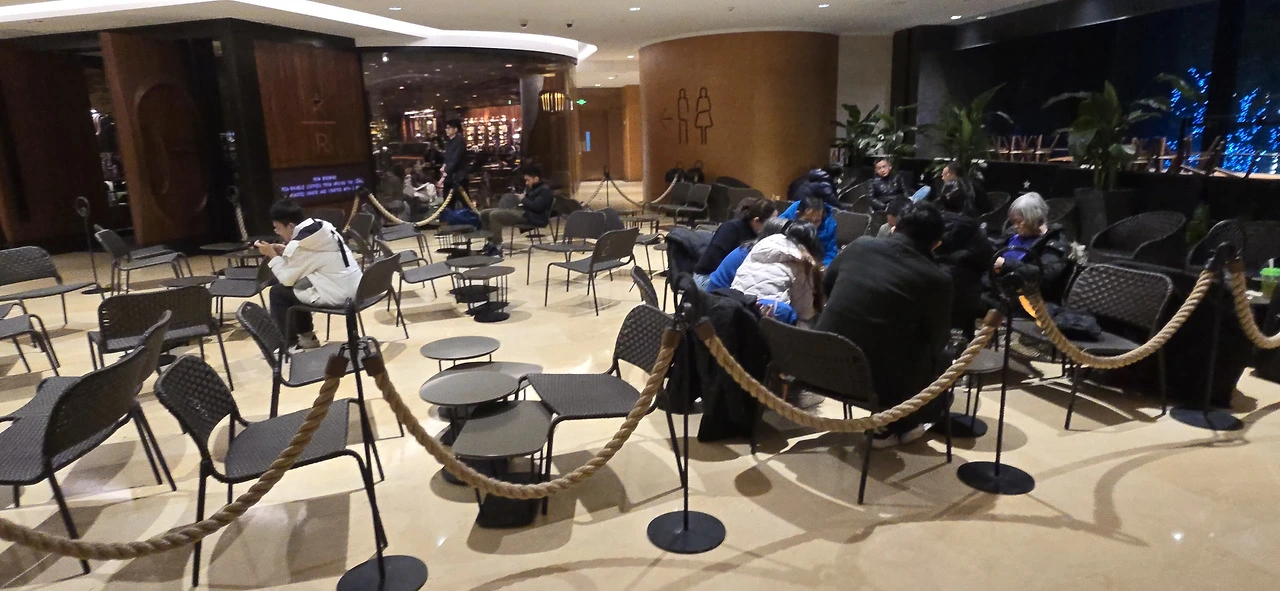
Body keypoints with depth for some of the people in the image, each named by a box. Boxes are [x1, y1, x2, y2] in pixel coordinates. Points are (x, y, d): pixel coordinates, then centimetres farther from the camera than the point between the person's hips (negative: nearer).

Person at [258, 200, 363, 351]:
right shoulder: (321, 226, 6)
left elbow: (287, 279, -6)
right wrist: (285, 251, 13)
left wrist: (272, 255, 4)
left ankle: (289, 343, 17)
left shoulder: (299, 245, -17)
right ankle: (306, 336, 31)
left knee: (278, 292, 5)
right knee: (295, 283, 25)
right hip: (354, 286, 9)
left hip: (337, 294, -9)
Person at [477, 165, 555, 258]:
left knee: (494, 215, -29)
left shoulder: (545, 190, -4)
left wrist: (523, 199, -6)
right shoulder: (530, 187, 25)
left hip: (531, 216, -10)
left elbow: (537, 206, -19)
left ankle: (497, 248, -26)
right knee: (484, 214, 4)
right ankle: (492, 242, 5)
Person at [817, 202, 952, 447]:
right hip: (878, 380, -5)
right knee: (942, 357, 20)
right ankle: (895, 426, 31)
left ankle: (887, 421, 38)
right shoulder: (936, 279, -12)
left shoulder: (860, 245, 1)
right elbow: (938, 340, 3)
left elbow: (826, 284, 19)